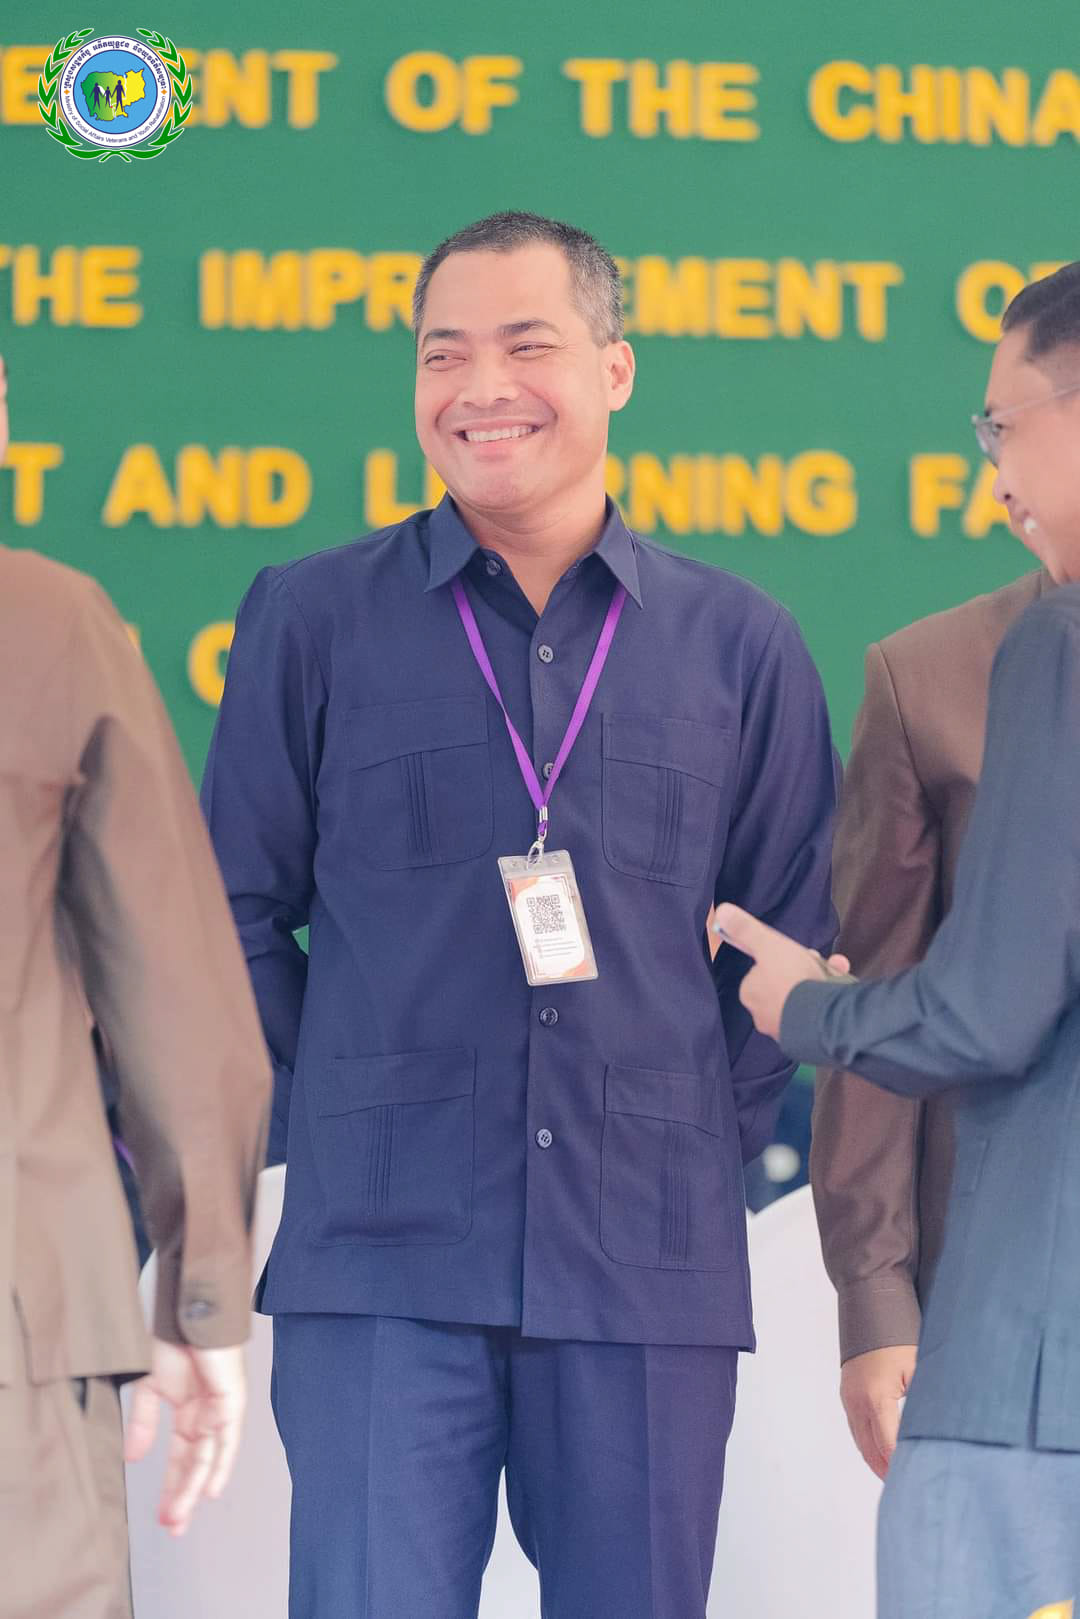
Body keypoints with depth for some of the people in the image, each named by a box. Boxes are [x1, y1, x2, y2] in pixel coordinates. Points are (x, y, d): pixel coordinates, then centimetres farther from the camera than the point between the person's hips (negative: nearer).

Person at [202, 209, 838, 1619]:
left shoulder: (740, 646, 9)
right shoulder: (313, 620, 6)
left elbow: (799, 941, 14)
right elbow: (236, 911, 9)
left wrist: (721, 1148, 6)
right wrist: (337, 1125, 4)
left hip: (652, 1275, 1)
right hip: (382, 1267, -1)